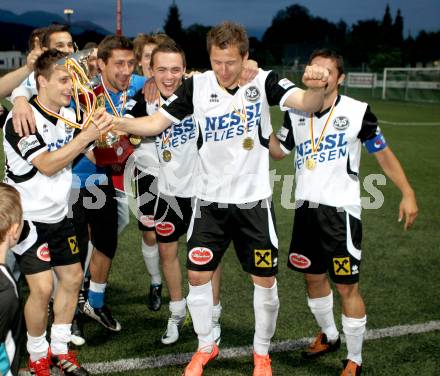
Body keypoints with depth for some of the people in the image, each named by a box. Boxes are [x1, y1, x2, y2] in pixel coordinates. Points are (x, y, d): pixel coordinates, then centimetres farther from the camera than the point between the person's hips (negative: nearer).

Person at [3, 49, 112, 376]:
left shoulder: (70, 114, 3)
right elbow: (47, 165, -25)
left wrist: (102, 133, -6)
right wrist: (86, 136, -29)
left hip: (59, 214, 7)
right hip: (28, 217, -7)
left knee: (73, 277, 10)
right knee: (43, 287, -11)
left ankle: (59, 349, 26)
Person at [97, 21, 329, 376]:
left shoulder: (264, 82, -11)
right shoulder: (196, 85, -6)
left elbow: (307, 104, -25)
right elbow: (156, 123, -3)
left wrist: (316, 87, -49)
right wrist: (115, 122, -20)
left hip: (254, 200, -1)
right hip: (210, 200, 1)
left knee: (265, 280, 6)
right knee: (197, 276, 4)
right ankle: (206, 347, 29)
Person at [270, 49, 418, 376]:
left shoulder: (357, 112, -8)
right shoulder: (296, 113, 4)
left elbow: (383, 154, 0)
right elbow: (279, 151, 16)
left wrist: (408, 193, -8)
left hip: (341, 210, -5)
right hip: (306, 208, 5)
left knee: (347, 287, -2)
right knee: (314, 277, 18)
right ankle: (329, 336, 43)